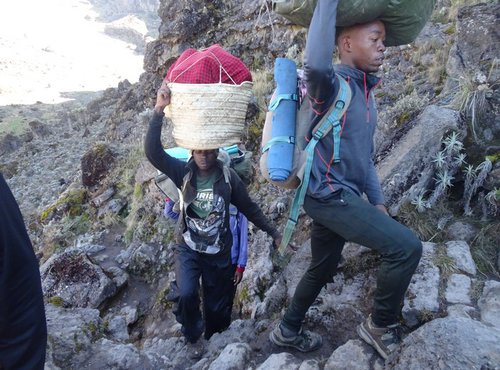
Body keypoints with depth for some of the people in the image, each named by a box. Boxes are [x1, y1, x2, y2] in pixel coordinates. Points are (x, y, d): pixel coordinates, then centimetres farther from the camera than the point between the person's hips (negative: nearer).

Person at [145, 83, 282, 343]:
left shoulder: (229, 177, -10)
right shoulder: (183, 172, -11)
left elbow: (250, 209, 1)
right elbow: (153, 151, -26)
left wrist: (274, 233, 3)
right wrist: (159, 110, -35)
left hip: (219, 252, 1)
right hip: (187, 248, 0)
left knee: (217, 307, 12)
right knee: (186, 293, -23)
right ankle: (191, 335, 10)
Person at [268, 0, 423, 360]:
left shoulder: (366, 94, 14)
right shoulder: (332, 85, -13)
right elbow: (315, 63, -40)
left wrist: (377, 202, 14)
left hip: (341, 197, 10)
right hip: (329, 196, -10)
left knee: (322, 270, 21)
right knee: (407, 247, -13)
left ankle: (287, 330, 41)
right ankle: (381, 326, 11)